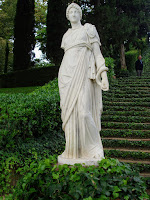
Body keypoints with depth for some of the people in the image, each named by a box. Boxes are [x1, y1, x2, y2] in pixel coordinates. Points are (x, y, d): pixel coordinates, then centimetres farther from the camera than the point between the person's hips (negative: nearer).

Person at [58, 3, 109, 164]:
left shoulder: (89, 30, 8)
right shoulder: (66, 36, 22)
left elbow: (97, 54, 1)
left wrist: (104, 76, -11)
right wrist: (63, 87, 18)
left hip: (83, 75, -5)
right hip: (67, 76, 5)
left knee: (83, 112, -18)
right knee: (70, 114, -1)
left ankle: (94, 149, -2)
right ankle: (74, 150, 6)